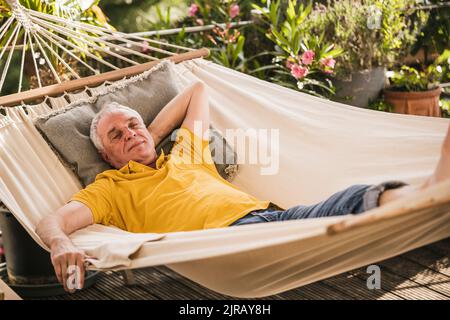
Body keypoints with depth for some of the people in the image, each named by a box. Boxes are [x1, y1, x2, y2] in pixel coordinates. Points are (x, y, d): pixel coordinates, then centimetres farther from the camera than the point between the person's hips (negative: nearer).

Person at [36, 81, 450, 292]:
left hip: (270, 211, 6)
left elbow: (197, 90, 49)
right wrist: (61, 244, -20)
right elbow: (51, 222, 6)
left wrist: (151, 137, 37)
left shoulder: (185, 152, 34)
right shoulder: (111, 189, 20)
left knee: (357, 201, -23)